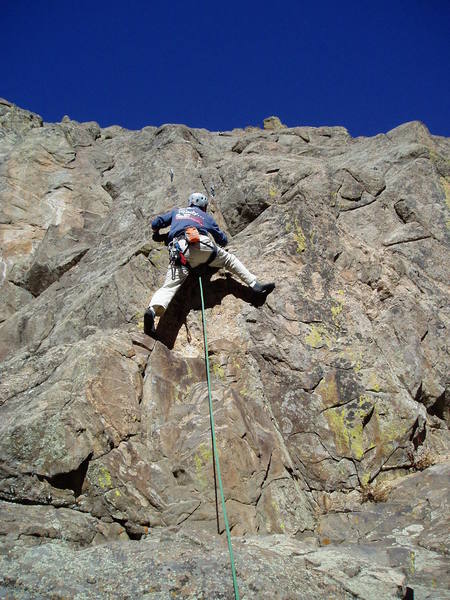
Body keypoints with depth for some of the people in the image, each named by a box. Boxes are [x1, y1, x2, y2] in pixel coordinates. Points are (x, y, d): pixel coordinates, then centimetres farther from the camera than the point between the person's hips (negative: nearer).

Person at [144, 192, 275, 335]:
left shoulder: (176, 212, 37)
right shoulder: (206, 216, 32)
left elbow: (155, 224, 35)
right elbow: (223, 240, 36)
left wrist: (156, 232, 58)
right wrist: (220, 243, 60)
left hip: (179, 250, 1)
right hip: (203, 245, 0)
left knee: (169, 287, -14)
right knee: (229, 259, 22)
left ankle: (152, 310, -41)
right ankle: (254, 284, 14)